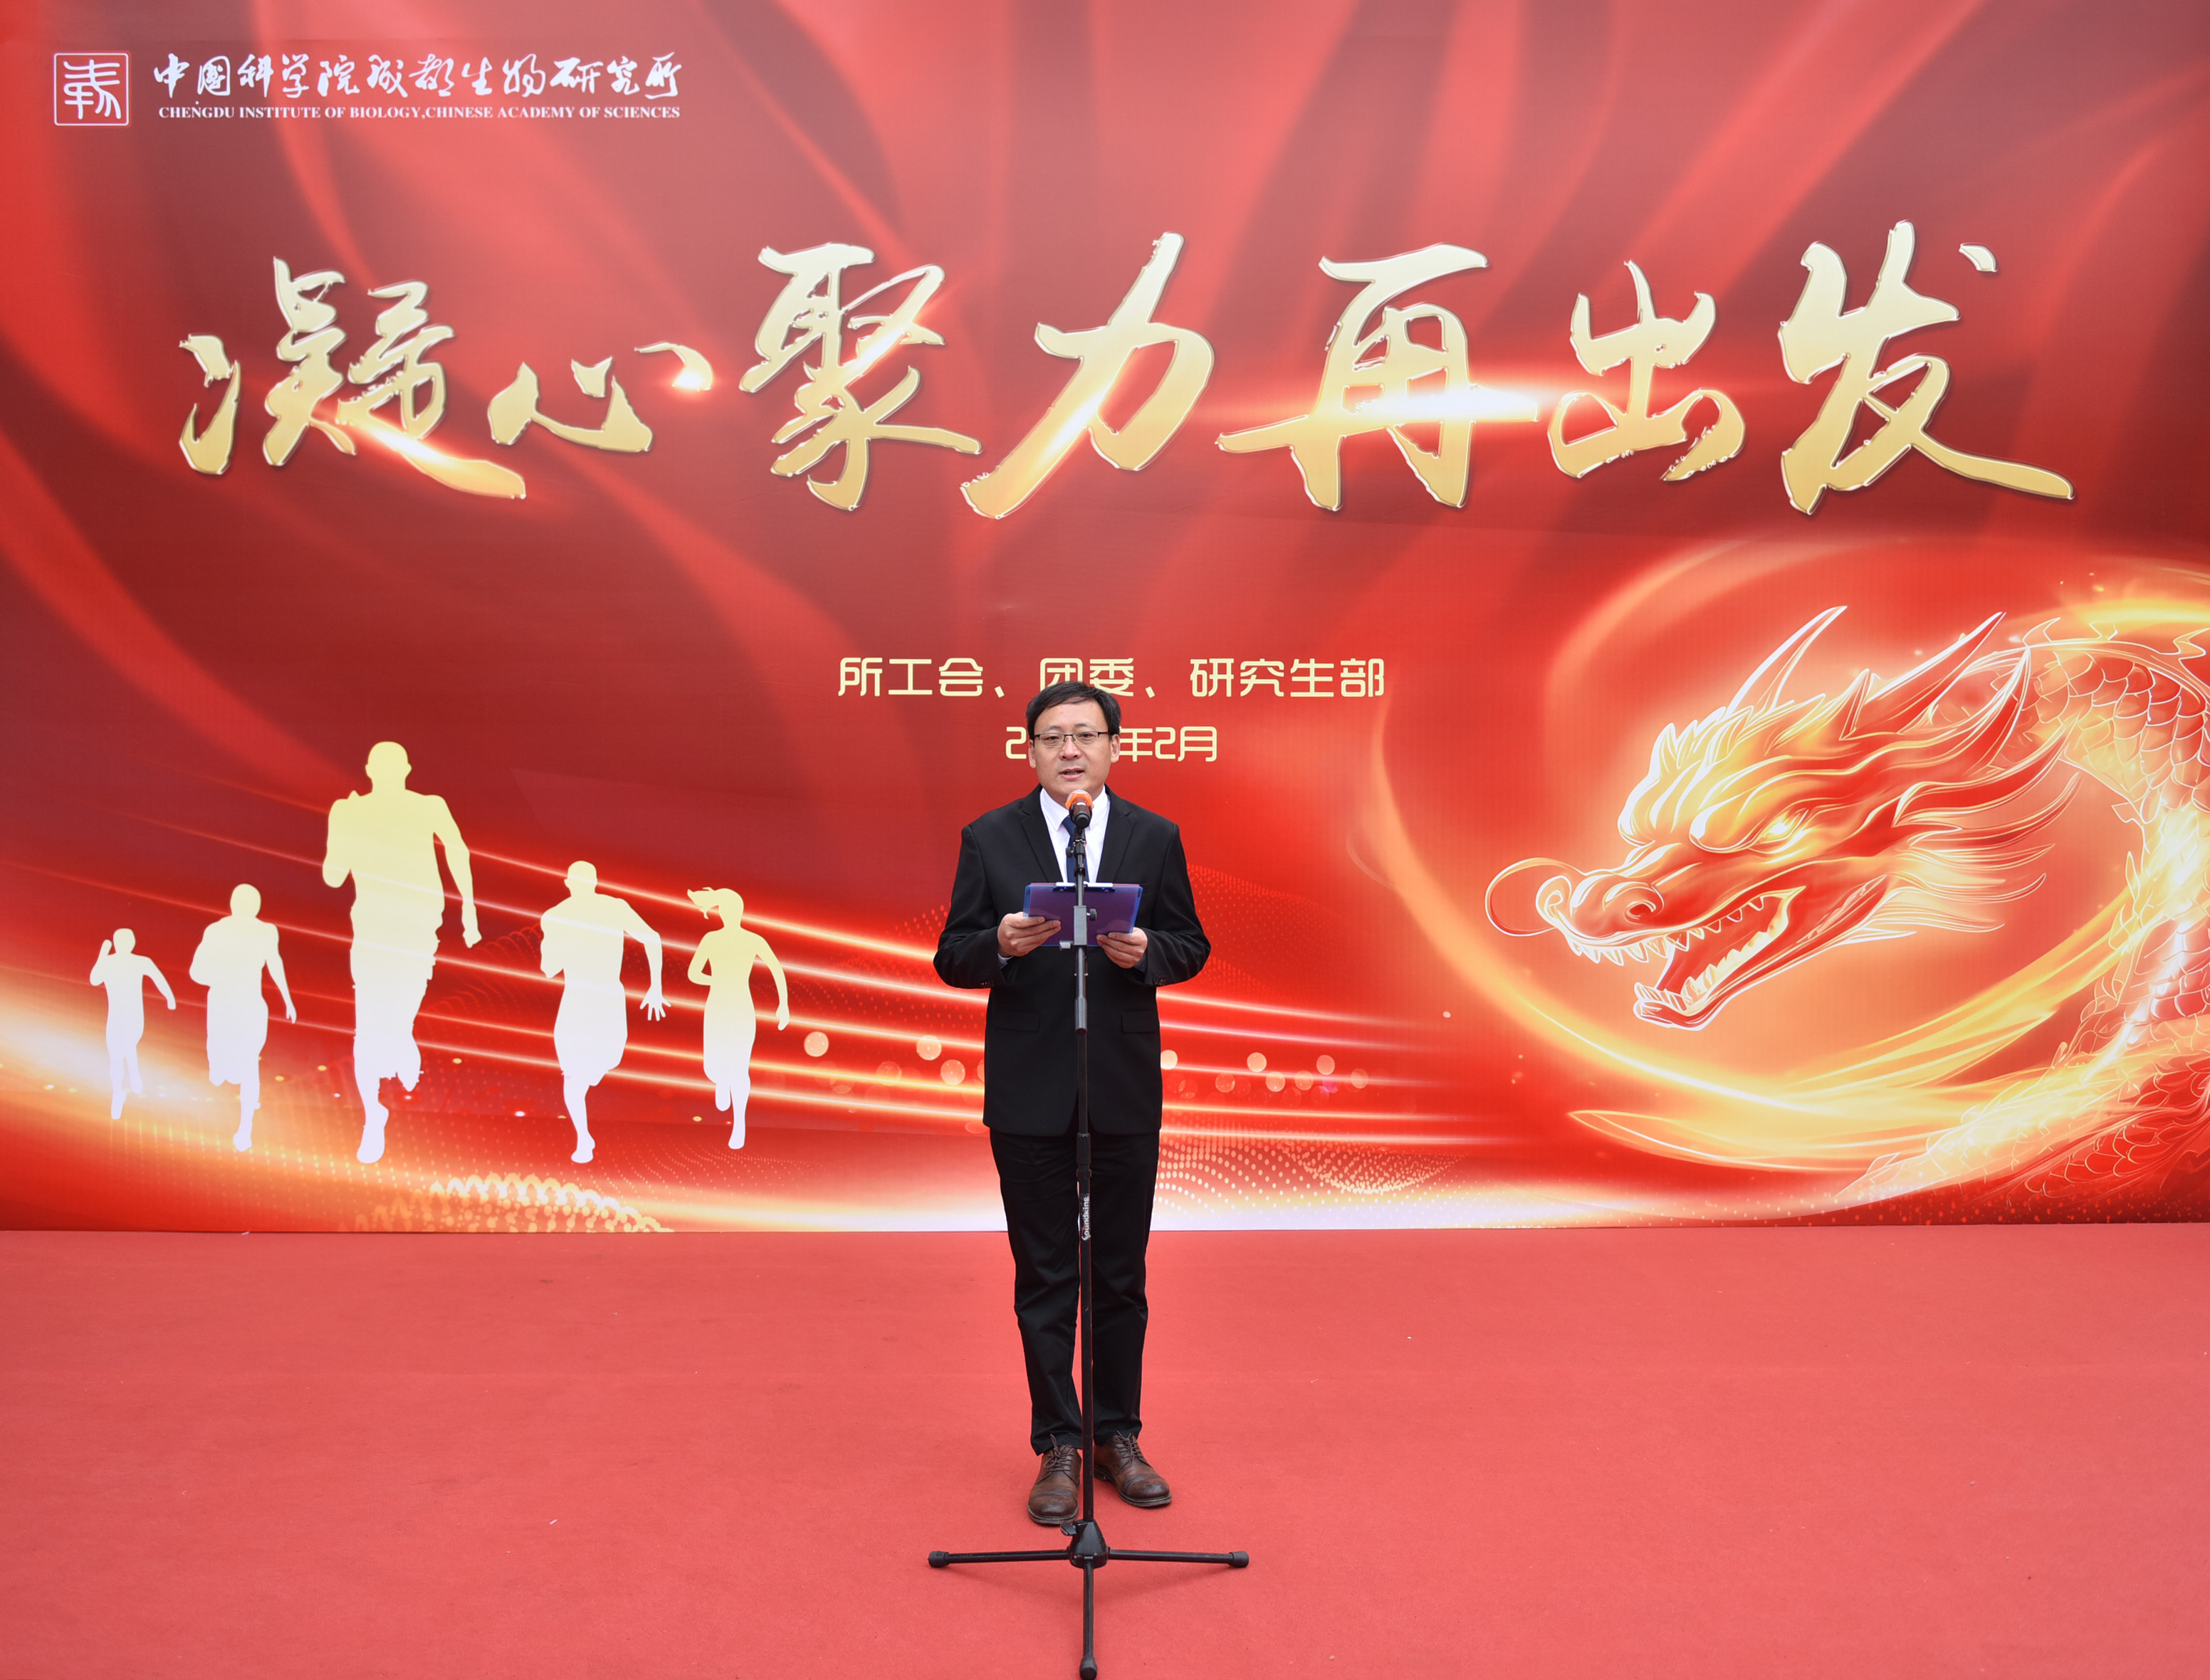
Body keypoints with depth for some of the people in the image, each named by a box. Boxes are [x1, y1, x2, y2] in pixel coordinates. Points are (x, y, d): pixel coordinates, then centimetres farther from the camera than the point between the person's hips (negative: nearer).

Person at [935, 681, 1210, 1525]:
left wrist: (1146, 951, -16)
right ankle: (1058, 1448, 21)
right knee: (1044, 1281, 8)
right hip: (1028, 1096, -1)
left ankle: (1118, 1437, 27)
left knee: (1121, 1276, 11)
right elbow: (951, 958, 0)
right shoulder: (989, 839, 0)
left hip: (1125, 1092, 1)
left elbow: (1192, 945, 6)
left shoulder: (1156, 838, 4)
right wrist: (1000, 943, -21)